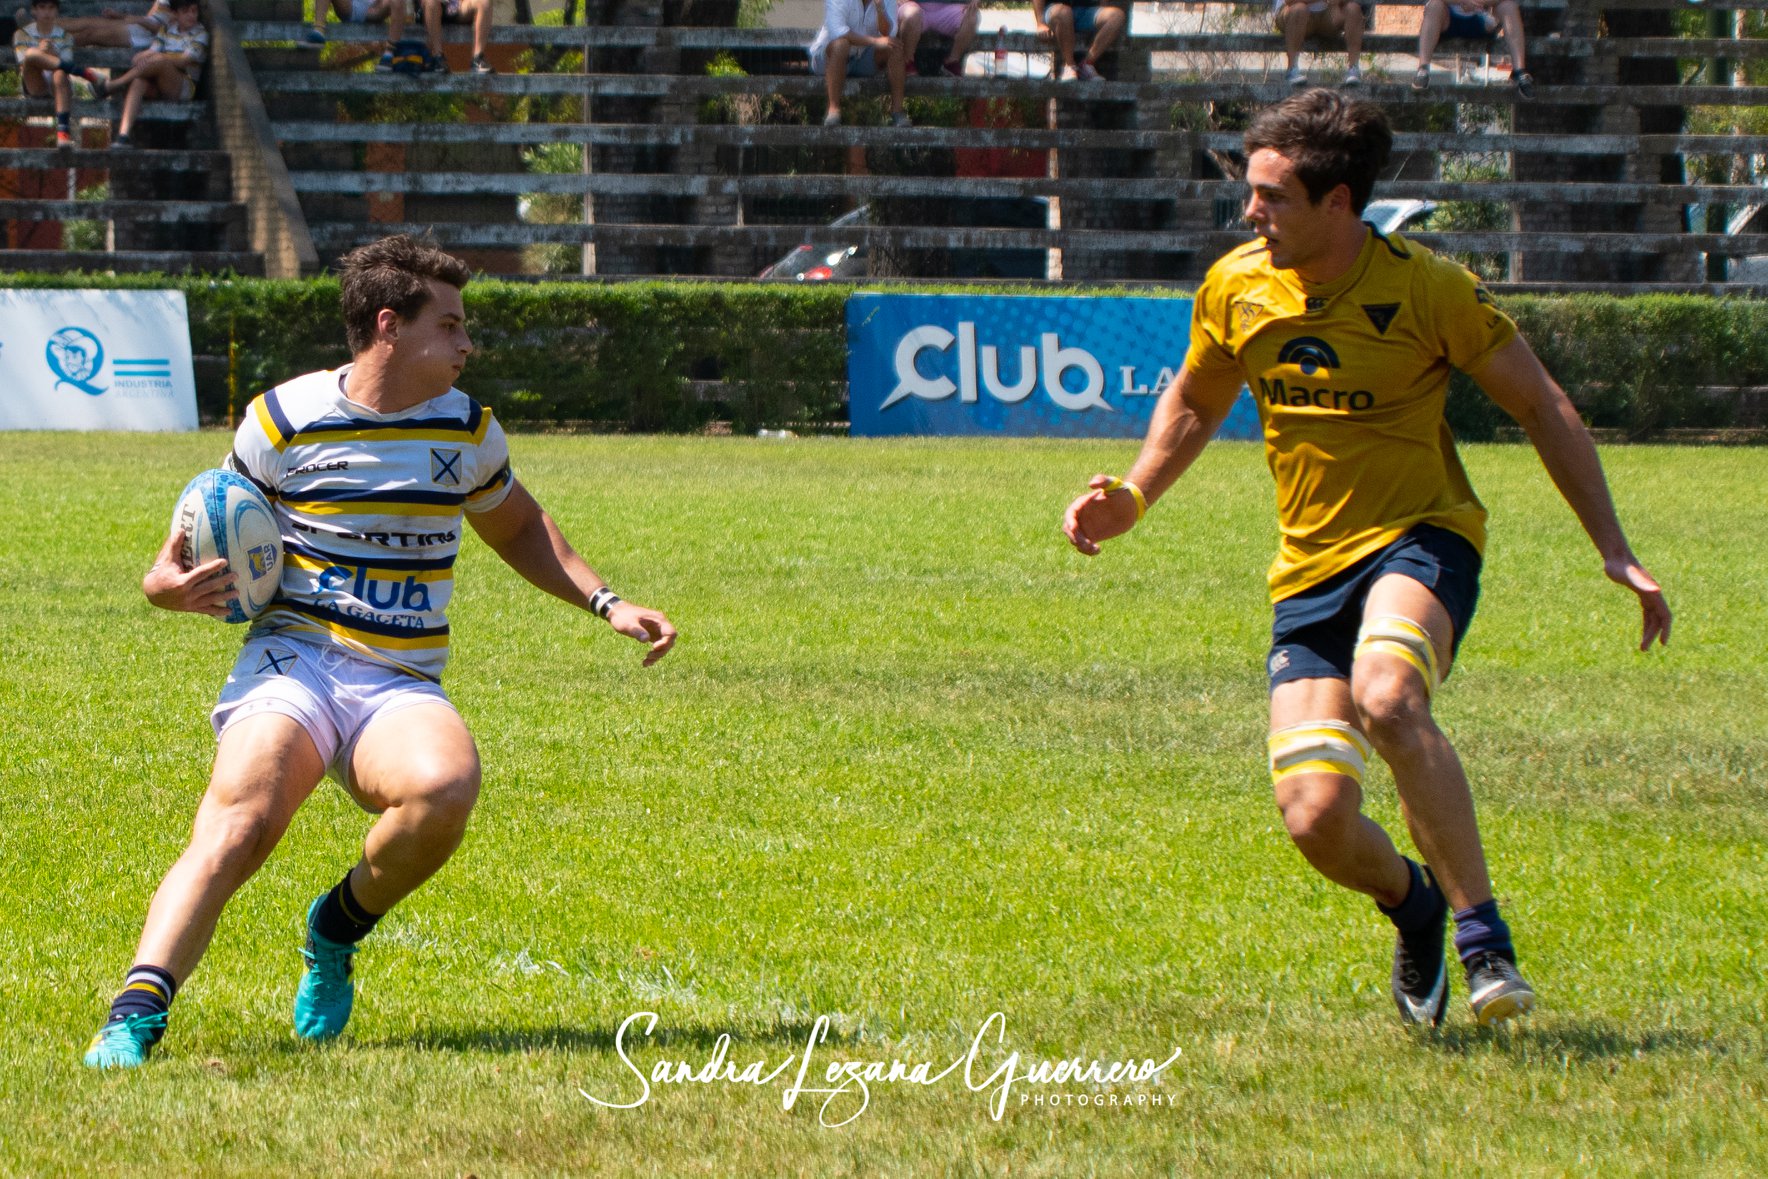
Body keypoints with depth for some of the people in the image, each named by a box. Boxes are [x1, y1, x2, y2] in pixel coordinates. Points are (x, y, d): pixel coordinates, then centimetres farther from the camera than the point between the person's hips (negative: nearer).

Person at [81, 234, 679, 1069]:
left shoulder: (466, 429, 11)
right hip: (292, 662, -2)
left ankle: (337, 932, -5)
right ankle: (136, 1014, -38)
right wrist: (167, 582, -8)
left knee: (446, 786, -33)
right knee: (238, 824, -32)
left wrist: (605, 603, 16)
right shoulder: (284, 419, 1)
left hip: (402, 688, 3)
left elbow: (518, 529, 29)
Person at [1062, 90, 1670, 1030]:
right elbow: (1194, 403, 20)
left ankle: (1481, 928, -26)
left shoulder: (1424, 288, -12)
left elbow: (1541, 408, -2)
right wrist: (1131, 500, 4)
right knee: (1316, 820, -11)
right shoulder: (1235, 289, -1)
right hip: (1309, 570, 4)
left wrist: (1614, 552, -6)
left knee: (1386, 697, -38)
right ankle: (1411, 904, 25)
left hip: (1421, 537, -4)